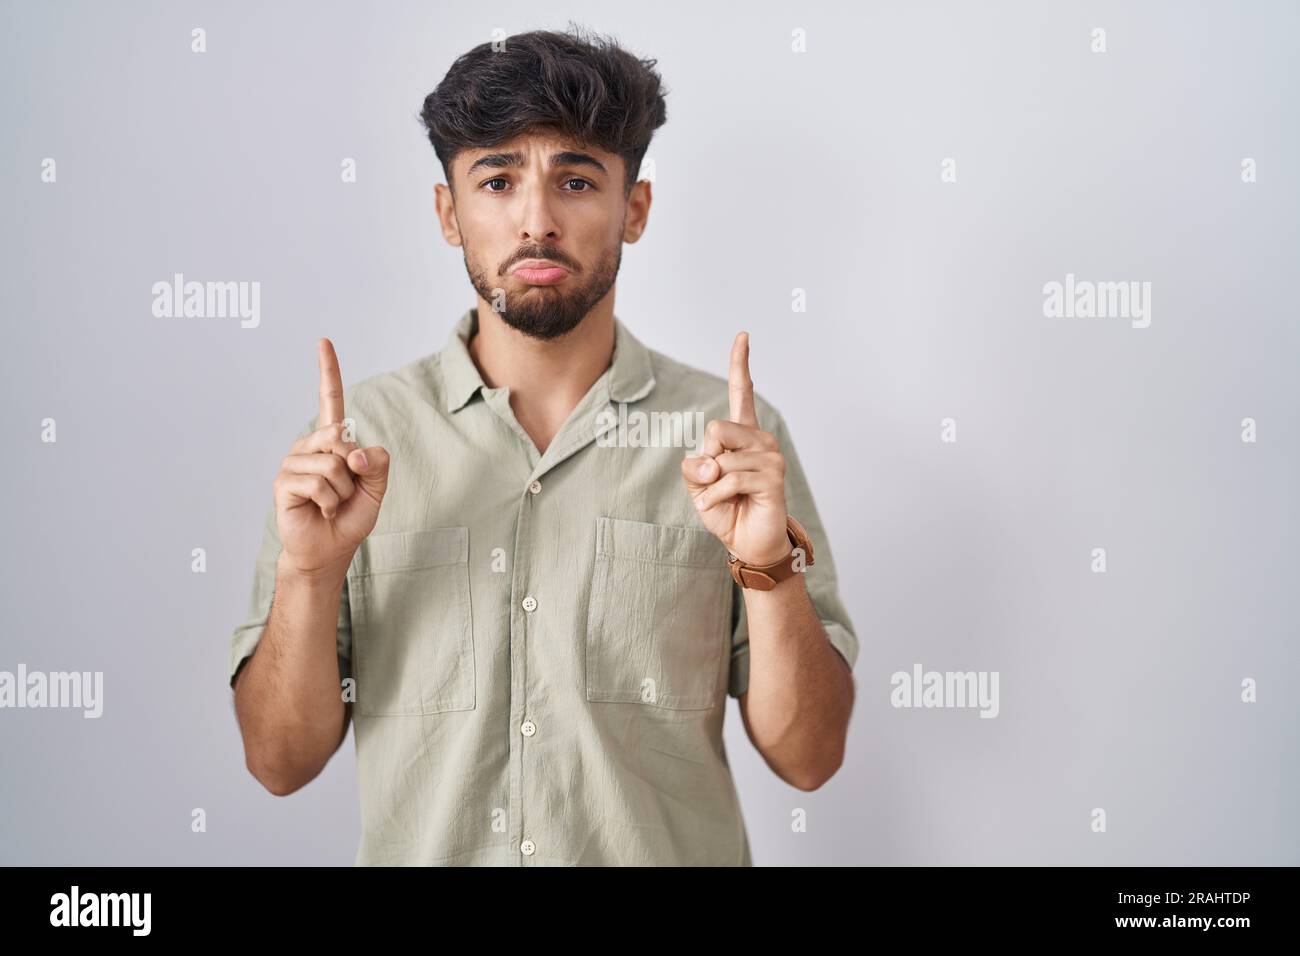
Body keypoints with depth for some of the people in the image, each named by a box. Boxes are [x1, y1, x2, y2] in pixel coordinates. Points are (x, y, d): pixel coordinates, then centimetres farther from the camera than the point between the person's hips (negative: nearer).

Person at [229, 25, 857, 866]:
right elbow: (282, 762, -6)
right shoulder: (353, 437, -7)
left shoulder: (733, 437, -8)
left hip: (671, 850, 0)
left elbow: (809, 758, -9)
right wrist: (310, 571, -21)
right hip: (419, 848, 1)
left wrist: (768, 565, -24)